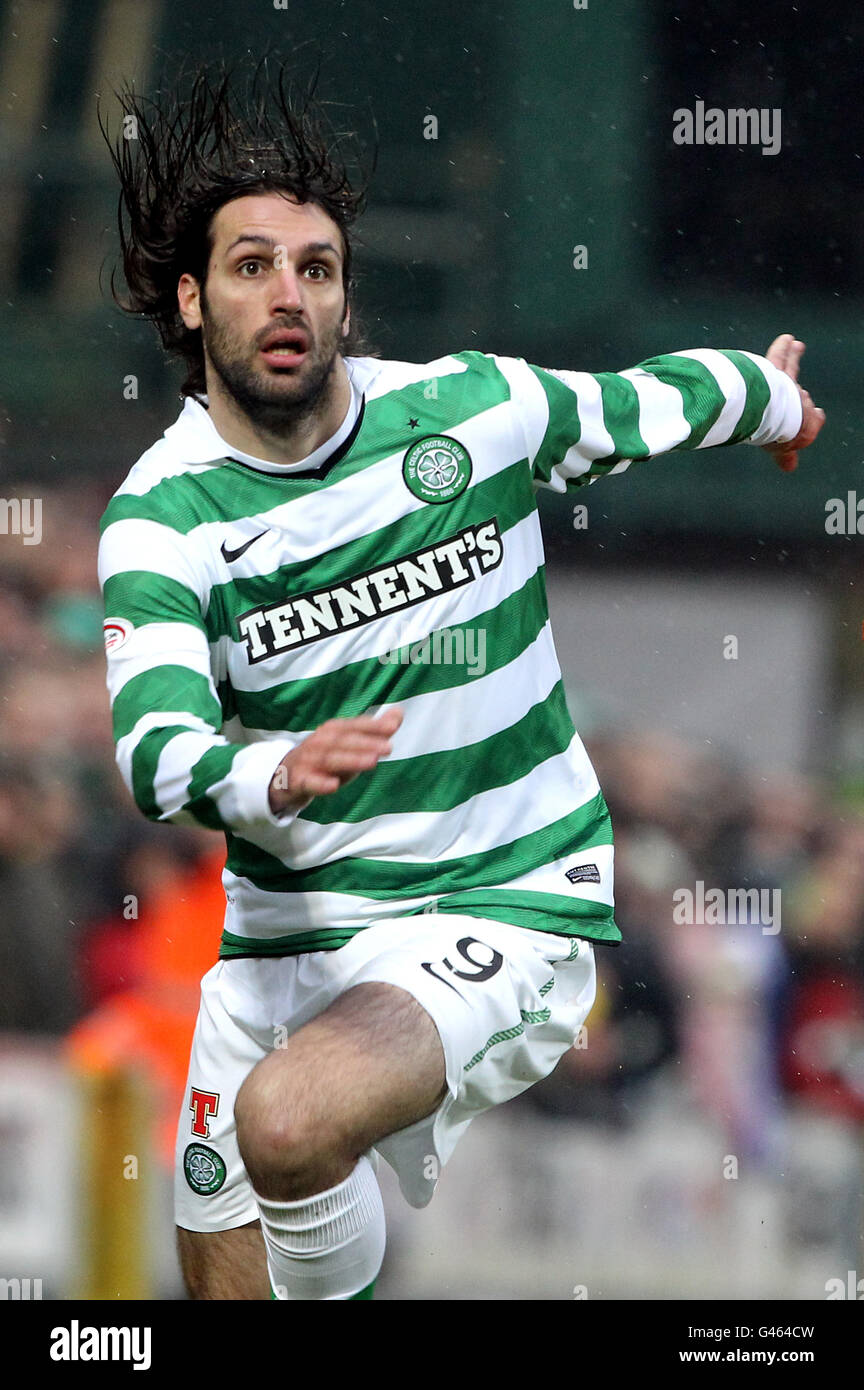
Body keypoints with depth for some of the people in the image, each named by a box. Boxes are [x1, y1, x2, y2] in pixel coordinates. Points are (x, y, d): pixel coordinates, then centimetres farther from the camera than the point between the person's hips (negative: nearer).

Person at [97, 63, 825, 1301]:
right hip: (284, 933, 3)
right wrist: (268, 779, -48)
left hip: (505, 906, -3)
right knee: (224, 1282, 8)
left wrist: (775, 398, 37)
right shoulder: (161, 516, -9)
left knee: (289, 1124, -31)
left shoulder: (477, 409, -7)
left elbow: (651, 400, 14)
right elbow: (158, 742, -25)